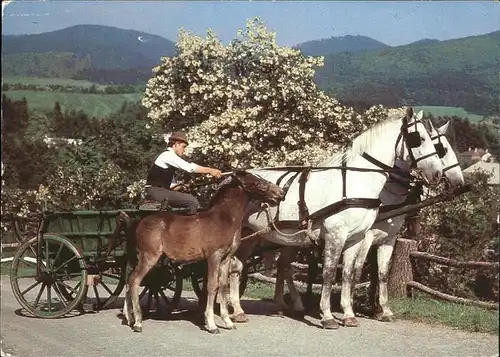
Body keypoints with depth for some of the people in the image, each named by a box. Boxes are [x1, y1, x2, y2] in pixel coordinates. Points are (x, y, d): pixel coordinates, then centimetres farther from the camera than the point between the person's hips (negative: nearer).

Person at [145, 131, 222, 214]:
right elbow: (189, 167, -19)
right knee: (193, 202, -19)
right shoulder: (168, 155, -11)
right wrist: (210, 170, -16)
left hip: (160, 190, 11)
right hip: (155, 191, -11)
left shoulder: (170, 156, 20)